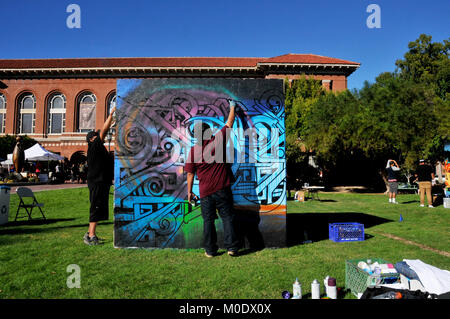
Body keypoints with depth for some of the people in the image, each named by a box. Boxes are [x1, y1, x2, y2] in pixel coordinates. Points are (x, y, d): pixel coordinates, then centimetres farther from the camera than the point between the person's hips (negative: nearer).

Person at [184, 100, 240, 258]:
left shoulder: (194, 150, -5)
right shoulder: (218, 141, -8)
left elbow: (190, 173, -1)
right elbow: (229, 124, 5)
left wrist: (189, 192, 10)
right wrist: (232, 107, 20)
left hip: (205, 192, 1)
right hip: (222, 189, -1)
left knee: (208, 220, 10)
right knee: (227, 217, 8)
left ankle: (210, 250, 16)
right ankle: (231, 247, 10)